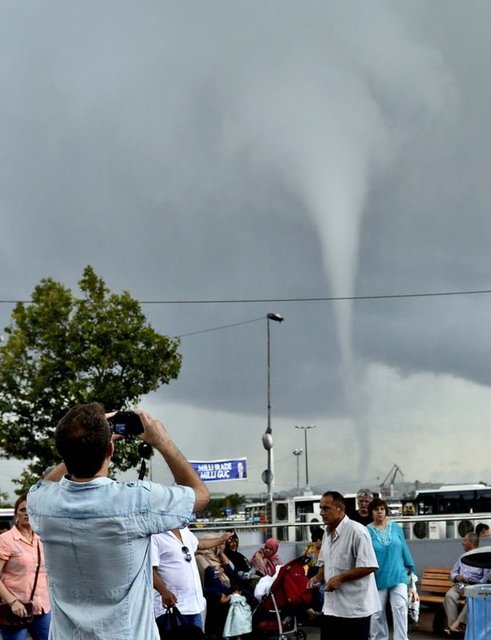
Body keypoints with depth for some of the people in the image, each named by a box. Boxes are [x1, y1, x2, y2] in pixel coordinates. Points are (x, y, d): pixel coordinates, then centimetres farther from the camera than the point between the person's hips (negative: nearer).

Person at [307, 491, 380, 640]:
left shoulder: (357, 531, -17)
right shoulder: (327, 533, 12)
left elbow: (369, 566, -22)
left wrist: (341, 578, -22)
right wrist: (318, 577, 2)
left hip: (354, 608, -8)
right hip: (331, 606, 8)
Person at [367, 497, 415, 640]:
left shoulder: (396, 528, 3)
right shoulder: (367, 531, -7)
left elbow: (404, 548, 11)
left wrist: (409, 567, 15)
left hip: (398, 576, 2)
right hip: (377, 579, -1)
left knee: (400, 609, -8)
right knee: (377, 613, 8)